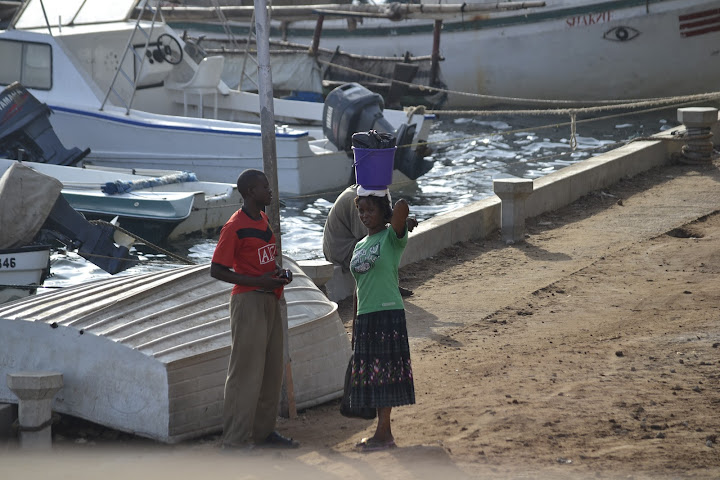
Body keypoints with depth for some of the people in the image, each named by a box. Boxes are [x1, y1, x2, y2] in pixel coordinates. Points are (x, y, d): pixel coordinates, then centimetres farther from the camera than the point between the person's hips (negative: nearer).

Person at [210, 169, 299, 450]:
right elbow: (216, 270, -17)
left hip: (270, 301, 9)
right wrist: (258, 281, -21)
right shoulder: (235, 226, -15)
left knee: (272, 369, 14)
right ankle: (235, 440, -3)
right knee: (247, 371, -7)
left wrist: (278, 273, 3)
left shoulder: (263, 219, 11)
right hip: (249, 302, -9)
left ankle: (263, 430, 25)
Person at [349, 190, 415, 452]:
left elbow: (403, 207, -25)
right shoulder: (360, 246, 16)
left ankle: (382, 433, -2)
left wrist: (392, 219, -4)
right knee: (370, 374, 8)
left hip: (388, 313, -7)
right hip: (364, 316, 7)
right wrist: (355, 323, 18)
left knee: (384, 372, -6)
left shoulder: (391, 238, -5)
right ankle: (385, 432, 14)